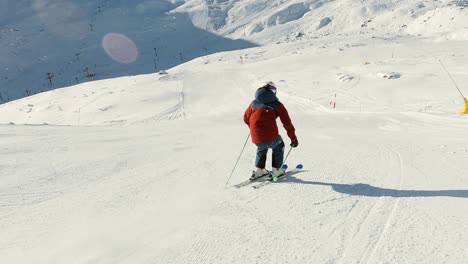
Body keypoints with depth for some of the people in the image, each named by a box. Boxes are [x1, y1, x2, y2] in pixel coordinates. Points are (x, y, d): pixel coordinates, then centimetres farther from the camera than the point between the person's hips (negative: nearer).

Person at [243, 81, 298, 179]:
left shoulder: (254, 103, 16)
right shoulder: (276, 104, 6)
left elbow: (246, 118, 24)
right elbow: (287, 123, 6)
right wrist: (293, 138, 13)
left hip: (256, 138, 4)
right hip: (270, 136, -3)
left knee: (261, 149, 35)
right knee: (278, 147, 27)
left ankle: (259, 170, 30)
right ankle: (276, 170, 25)